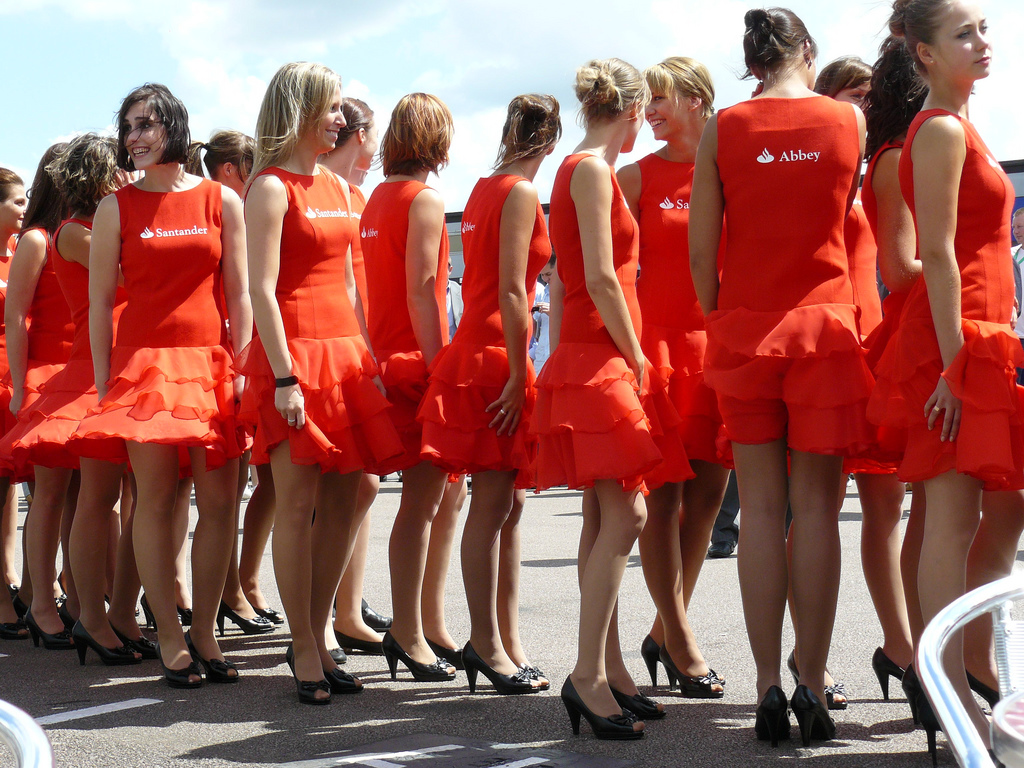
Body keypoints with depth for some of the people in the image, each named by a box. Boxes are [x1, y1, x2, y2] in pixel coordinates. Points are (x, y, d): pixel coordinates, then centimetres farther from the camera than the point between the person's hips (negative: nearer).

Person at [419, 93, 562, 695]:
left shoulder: (485, 189, 16)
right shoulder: (521, 193, -10)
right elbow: (510, 291, -16)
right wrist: (517, 374, -16)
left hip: (478, 347, 9)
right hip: (494, 356, -9)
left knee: (509, 504, 9)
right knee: (493, 504, -5)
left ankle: (508, 642, 13)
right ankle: (487, 641, 0)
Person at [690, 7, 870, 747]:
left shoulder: (722, 129, 0)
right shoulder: (850, 119, 2)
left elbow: (700, 251, 0)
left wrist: (720, 323, 12)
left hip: (743, 330, 1)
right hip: (823, 325, 0)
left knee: (760, 508, 4)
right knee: (816, 506, 2)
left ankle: (768, 687, 3)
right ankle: (812, 686, 1)